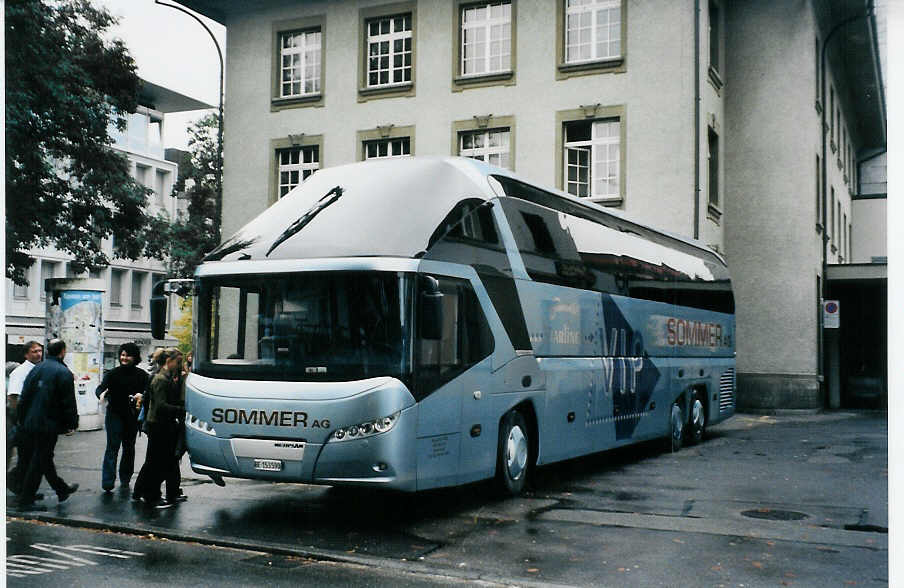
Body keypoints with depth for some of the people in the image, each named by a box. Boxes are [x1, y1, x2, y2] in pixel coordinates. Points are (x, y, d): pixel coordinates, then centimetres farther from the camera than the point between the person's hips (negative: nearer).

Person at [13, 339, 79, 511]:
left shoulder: (36, 369, 7)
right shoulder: (64, 373, -12)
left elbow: (23, 398, 10)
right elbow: (69, 402, -13)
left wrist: (21, 420, 16)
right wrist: (72, 423, -3)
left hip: (30, 424, 7)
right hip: (48, 425, -7)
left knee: (44, 458, 18)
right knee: (39, 462, 0)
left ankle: (62, 489, 33)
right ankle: (25, 500, 3)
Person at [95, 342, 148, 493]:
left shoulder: (141, 375, 3)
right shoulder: (113, 373, 0)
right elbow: (101, 387, -8)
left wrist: (141, 395, -25)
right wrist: (102, 394, -32)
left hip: (132, 417, 2)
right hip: (114, 414, -2)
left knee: (129, 447, 11)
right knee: (112, 447, -9)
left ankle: (125, 479, 24)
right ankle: (107, 483, -12)